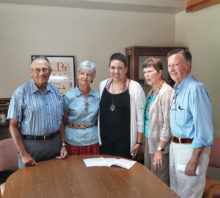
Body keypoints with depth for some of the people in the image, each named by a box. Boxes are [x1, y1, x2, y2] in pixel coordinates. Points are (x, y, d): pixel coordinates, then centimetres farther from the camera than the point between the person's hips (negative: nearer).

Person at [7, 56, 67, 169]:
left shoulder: (55, 91, 5)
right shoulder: (21, 92, -8)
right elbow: (13, 125, -8)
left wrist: (63, 145, 5)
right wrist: (23, 154, -11)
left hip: (54, 144, 4)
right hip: (31, 145, -4)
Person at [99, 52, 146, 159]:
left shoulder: (135, 87, -10)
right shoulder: (103, 85, 4)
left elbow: (140, 118, -7)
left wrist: (139, 142, -6)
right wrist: (98, 136, 12)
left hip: (125, 139, -4)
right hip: (105, 138, 4)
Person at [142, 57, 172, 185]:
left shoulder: (166, 92, -16)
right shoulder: (151, 92, 12)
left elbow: (167, 123, -20)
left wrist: (159, 149, -19)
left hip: (160, 146, -9)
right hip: (149, 142, 9)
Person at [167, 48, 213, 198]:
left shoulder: (195, 88, -19)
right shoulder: (175, 90, 10)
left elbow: (203, 128, -23)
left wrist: (193, 160, -22)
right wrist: (174, 143, 15)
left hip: (191, 148, -8)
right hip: (175, 146, 9)